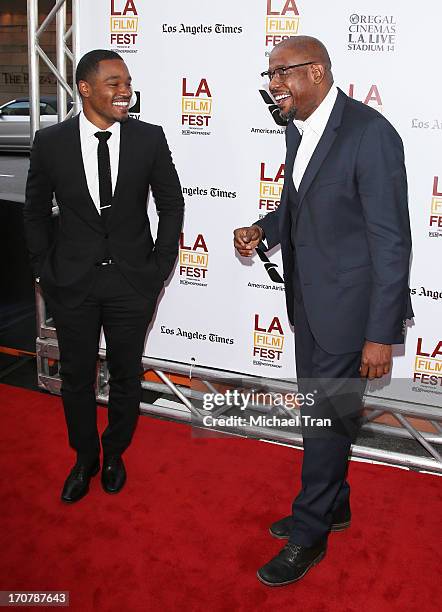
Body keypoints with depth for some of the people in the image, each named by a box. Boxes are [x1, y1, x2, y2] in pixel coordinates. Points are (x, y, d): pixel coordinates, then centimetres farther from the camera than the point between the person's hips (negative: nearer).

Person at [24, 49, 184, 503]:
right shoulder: (50, 142, -6)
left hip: (132, 280, 0)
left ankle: (114, 454, 38)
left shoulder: (149, 138, -6)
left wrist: (160, 267, -1)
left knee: (126, 374, 13)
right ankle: (84, 459, 35)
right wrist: (44, 271, 1)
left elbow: (171, 204, 3)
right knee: (76, 377, 12)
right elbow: (36, 212, 6)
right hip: (72, 282, 0)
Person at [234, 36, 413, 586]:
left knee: (327, 417, 4)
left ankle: (309, 533, 23)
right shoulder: (298, 129, 6)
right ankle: (333, 505, 40)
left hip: (348, 304, -8)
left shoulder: (369, 133, -20)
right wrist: (263, 230, -1)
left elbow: (391, 241, -20)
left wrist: (379, 334, -20)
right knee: (317, 410, 19)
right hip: (308, 298, 8)